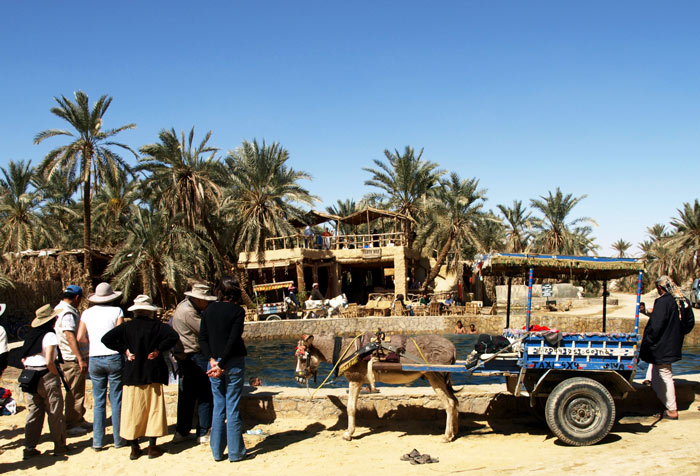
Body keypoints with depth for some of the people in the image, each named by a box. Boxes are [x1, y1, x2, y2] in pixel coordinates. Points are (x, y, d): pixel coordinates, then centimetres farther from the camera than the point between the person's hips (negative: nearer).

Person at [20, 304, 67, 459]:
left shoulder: (31, 335, 7)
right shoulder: (49, 335, -14)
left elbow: (23, 359, 8)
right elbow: (49, 362, -20)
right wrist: (57, 375, -6)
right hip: (46, 377, -7)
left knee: (34, 412, 13)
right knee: (55, 412, 6)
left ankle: (29, 448, 14)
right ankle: (59, 446, 14)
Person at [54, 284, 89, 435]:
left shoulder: (58, 309, 15)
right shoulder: (68, 312, -18)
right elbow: (70, 337, -27)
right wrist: (81, 359, -29)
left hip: (67, 358, 10)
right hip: (71, 359, -10)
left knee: (78, 390, 19)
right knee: (74, 392, -3)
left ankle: (79, 420, 28)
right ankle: (70, 426, 4)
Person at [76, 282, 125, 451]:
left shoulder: (87, 313, 6)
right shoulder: (116, 311, -3)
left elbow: (80, 337, 5)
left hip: (95, 359, 3)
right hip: (114, 358, -3)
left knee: (98, 401, 9)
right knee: (116, 400, 5)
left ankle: (98, 441, 9)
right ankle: (118, 439, 9)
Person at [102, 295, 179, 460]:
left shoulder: (126, 327, 1)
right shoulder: (156, 325, -5)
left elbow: (106, 339, -6)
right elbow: (173, 336, -19)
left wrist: (124, 350, -1)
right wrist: (158, 350, -10)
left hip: (132, 375, 2)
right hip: (153, 375, -2)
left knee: (132, 411, 8)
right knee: (153, 409, 6)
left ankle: (134, 448, 12)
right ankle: (152, 447, 9)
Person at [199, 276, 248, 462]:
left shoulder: (209, 310, 5)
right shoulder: (237, 311, -9)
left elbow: (202, 338, 1)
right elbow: (233, 340, -15)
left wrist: (213, 360, -3)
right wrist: (222, 365, -12)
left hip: (215, 362, 4)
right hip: (233, 363, -4)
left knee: (218, 407, 12)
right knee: (233, 407, 2)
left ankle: (217, 451, 16)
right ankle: (235, 452, 8)